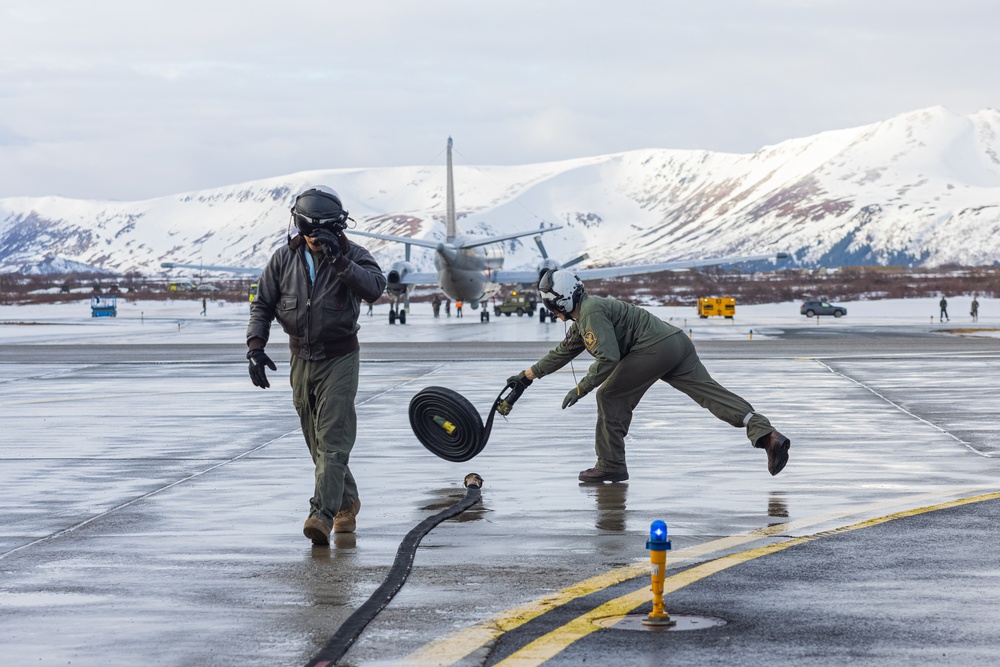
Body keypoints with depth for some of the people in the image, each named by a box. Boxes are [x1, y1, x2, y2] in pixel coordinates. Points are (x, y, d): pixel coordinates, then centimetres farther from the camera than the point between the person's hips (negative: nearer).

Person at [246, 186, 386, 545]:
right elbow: (262, 305, 7)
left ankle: (322, 515, -23)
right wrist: (255, 346, -6)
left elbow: (374, 287, -28)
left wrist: (338, 259, -34)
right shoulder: (284, 258, 0)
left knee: (333, 438, -15)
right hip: (301, 358, 4)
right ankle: (347, 503, 29)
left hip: (340, 358, -4)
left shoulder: (352, 255, -9)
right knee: (317, 441, 11)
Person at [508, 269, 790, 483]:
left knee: (611, 397, 2)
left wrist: (580, 389, -9)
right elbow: (563, 352, 37)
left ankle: (610, 465, 6)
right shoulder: (583, 316, 25)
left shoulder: (592, 313, -7)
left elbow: (608, 358, -17)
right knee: (711, 392, -1)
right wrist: (528, 376, 43)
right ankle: (768, 435, -16)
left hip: (653, 348, -10)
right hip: (677, 341, 10)